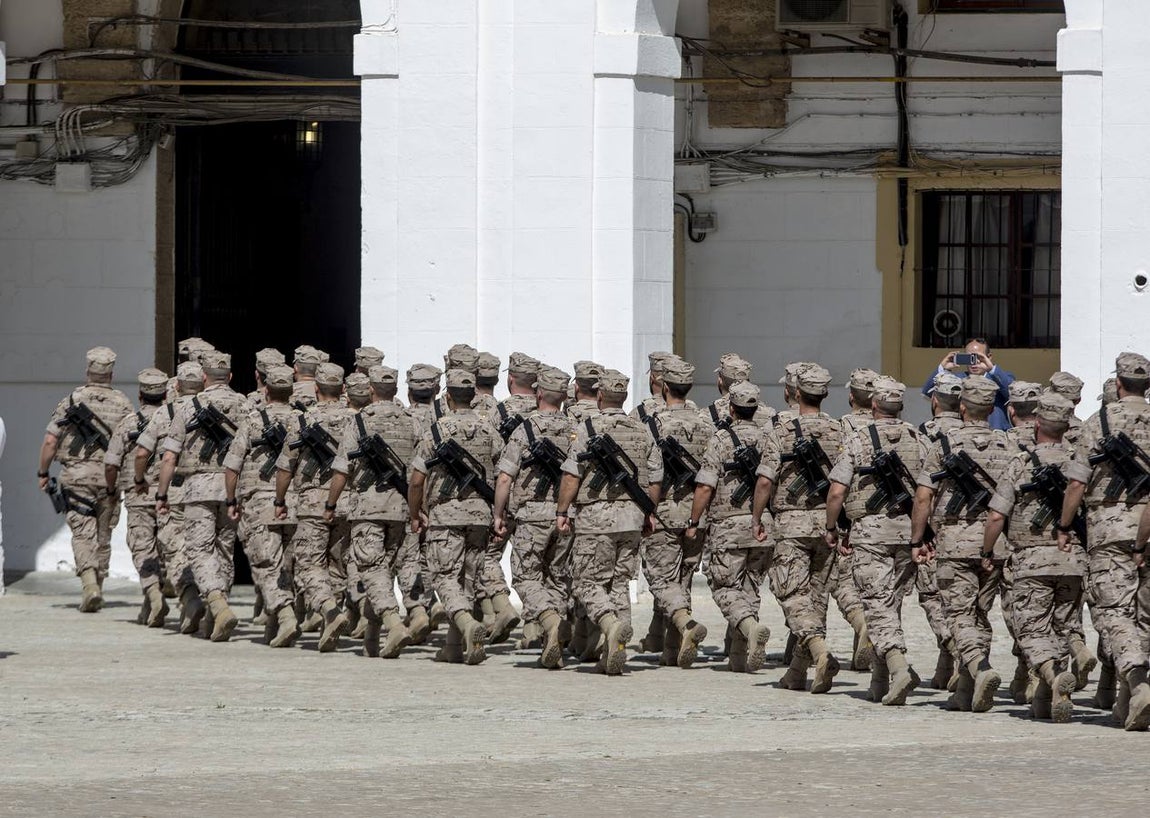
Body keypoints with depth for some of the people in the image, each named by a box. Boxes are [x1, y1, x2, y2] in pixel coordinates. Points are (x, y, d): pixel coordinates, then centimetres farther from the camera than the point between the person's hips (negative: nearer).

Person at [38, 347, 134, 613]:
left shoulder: (72, 401, -1)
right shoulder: (122, 403, 3)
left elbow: (50, 441, -3)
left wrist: (42, 472, 8)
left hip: (76, 474, -2)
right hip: (109, 478, 2)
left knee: (83, 533, -4)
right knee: (103, 535, 14)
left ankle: (90, 583, -25)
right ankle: (98, 587, 21)